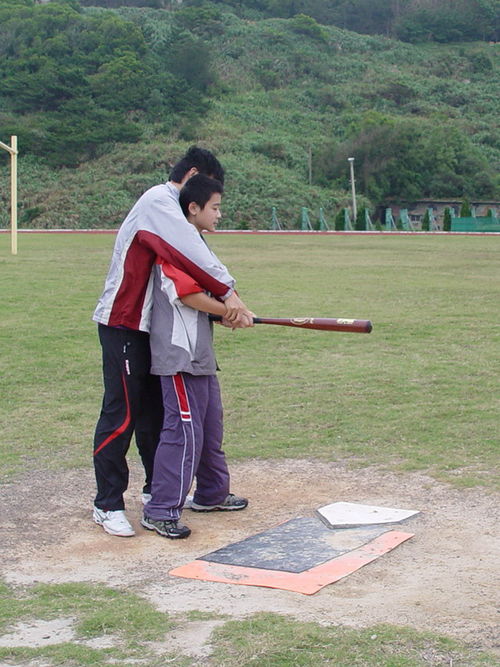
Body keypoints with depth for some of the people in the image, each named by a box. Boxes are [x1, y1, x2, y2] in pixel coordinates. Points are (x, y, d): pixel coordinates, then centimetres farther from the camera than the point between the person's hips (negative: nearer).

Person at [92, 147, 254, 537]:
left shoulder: (170, 209, 15)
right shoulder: (158, 202, -14)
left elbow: (187, 260, 5)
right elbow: (192, 253, -27)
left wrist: (222, 300, -10)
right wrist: (228, 293, -29)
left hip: (149, 326, 10)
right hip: (123, 325, -10)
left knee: (155, 410, 15)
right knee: (122, 414, -7)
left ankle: (157, 490, 26)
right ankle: (107, 505, 0)